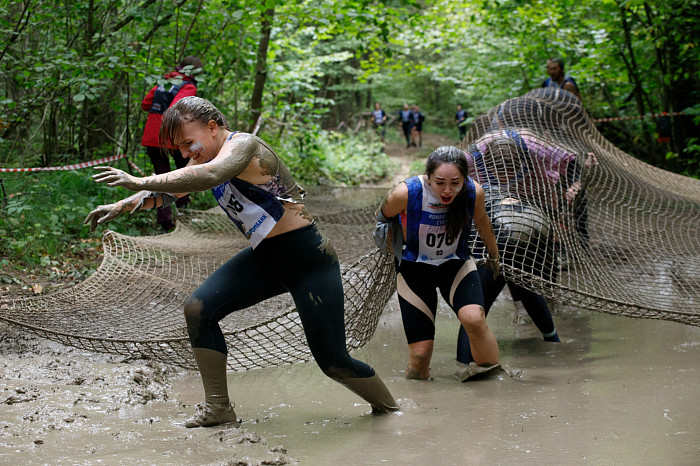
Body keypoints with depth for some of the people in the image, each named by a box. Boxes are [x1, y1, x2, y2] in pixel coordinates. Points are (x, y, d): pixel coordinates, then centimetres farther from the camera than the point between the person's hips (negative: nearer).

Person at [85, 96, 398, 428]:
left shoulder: (243, 144, -21)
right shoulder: (206, 158, 6)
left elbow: (211, 175, -41)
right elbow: (166, 192, 14)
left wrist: (140, 182, -43)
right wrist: (121, 206, -1)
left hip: (309, 260, -8)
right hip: (265, 259, 8)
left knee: (333, 361, -6)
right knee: (198, 307, -6)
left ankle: (387, 406, 22)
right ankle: (218, 409, 4)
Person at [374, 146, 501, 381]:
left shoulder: (474, 192, -20)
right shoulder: (405, 193, -28)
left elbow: (481, 220, 5)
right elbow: (383, 216, -3)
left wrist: (493, 255, 21)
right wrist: (396, 247, 9)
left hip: (456, 264, 1)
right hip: (414, 269, -1)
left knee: (474, 319, -29)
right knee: (420, 353, -7)